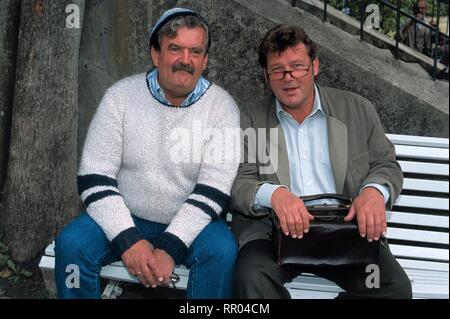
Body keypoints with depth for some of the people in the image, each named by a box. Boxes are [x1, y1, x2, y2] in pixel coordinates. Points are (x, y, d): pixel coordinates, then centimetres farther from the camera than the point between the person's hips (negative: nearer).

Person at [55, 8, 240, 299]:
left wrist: (169, 247, -24)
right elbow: (94, 177, -8)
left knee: (222, 250, -30)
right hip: (125, 218, 1)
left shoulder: (222, 106, -7)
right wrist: (128, 240, -20)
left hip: (190, 221, -1)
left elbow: (214, 188, -13)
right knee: (71, 244, -24)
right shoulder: (122, 95, -5)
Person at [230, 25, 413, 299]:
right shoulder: (249, 122, 9)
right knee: (252, 278, -33)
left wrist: (374, 191, -11)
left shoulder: (358, 110, 13)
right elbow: (239, 184, 1)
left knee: (395, 286, -23)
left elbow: (387, 166, 14)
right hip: (275, 228, -2)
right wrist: (273, 194, -22)